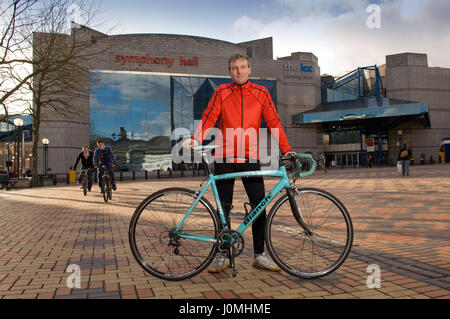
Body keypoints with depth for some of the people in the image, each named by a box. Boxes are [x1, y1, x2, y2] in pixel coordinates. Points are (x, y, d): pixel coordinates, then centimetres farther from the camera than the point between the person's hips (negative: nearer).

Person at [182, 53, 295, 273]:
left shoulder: (261, 93, 9)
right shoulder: (221, 92, 7)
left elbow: (273, 122, 6)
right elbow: (209, 118, -2)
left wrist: (286, 149, -2)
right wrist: (196, 139, -19)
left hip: (250, 158, 1)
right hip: (224, 158, 0)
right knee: (223, 209, 4)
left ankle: (259, 255, 14)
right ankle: (222, 255, 17)